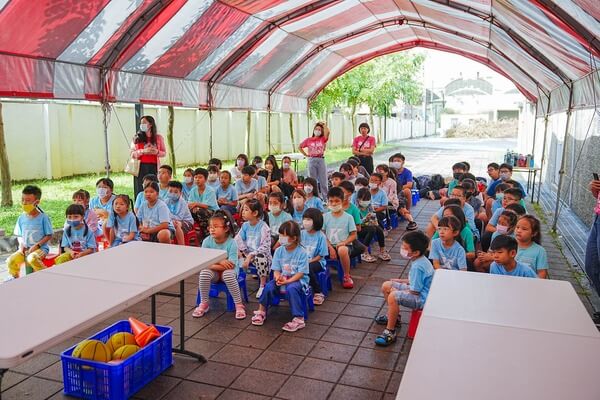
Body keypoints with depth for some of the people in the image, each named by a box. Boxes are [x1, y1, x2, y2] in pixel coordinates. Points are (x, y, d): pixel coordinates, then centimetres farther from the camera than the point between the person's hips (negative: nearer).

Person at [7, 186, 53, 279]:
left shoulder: (43, 217, -8)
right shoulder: (21, 218, 6)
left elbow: (49, 235, -7)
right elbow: (19, 235, 14)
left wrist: (37, 245, -16)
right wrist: (21, 245, -5)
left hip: (40, 248, -5)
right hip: (25, 249, 5)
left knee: (32, 259, -34)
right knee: (11, 260, -16)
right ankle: (15, 278, 11)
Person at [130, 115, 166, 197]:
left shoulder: (158, 138, 8)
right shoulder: (137, 138, 8)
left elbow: (164, 153, 11)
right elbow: (132, 154, 4)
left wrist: (157, 152, -10)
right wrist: (143, 151, -13)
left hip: (154, 167, 0)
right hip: (141, 168, 0)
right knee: (140, 191, -3)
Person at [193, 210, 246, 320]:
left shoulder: (231, 243, -19)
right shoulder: (207, 241, -11)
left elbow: (231, 265, -24)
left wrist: (212, 264, -22)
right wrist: (219, 261, -24)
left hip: (228, 271, -2)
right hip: (214, 273, 3)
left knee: (228, 274, -35)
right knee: (204, 273, -28)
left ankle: (239, 305, -17)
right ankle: (204, 303, -6)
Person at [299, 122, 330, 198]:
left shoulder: (323, 139, 4)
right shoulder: (308, 140, 6)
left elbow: (327, 132, -15)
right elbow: (299, 147, 13)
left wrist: (323, 124, -2)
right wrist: (305, 154, 5)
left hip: (321, 160, -1)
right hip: (312, 160, 1)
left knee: (323, 180, 2)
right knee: (312, 180, 7)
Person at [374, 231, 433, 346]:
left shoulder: (417, 267, -30)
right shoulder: (419, 259, 1)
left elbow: (415, 291, -25)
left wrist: (396, 291, -10)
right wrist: (401, 281, 9)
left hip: (422, 298, -11)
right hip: (417, 289, 11)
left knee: (393, 297, -32)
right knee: (386, 286, 11)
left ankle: (390, 332, -19)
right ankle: (394, 316, 28)